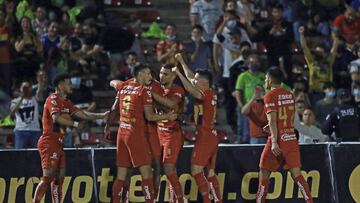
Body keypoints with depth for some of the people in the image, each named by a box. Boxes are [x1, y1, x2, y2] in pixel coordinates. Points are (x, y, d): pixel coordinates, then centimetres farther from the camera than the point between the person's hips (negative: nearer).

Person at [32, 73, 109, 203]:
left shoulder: (66, 103, 17)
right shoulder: (53, 99, -11)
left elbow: (83, 114, 19)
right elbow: (56, 118, -26)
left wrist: (102, 116, 14)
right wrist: (75, 124, -22)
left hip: (58, 144, 10)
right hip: (49, 143, -10)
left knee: (59, 177, 8)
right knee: (47, 177, -14)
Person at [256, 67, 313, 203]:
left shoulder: (270, 96, -7)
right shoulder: (290, 95, 13)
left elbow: (272, 120, -16)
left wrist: (274, 142, -22)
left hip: (278, 140, -5)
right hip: (292, 138, 5)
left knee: (264, 172, 8)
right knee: (296, 174, -1)